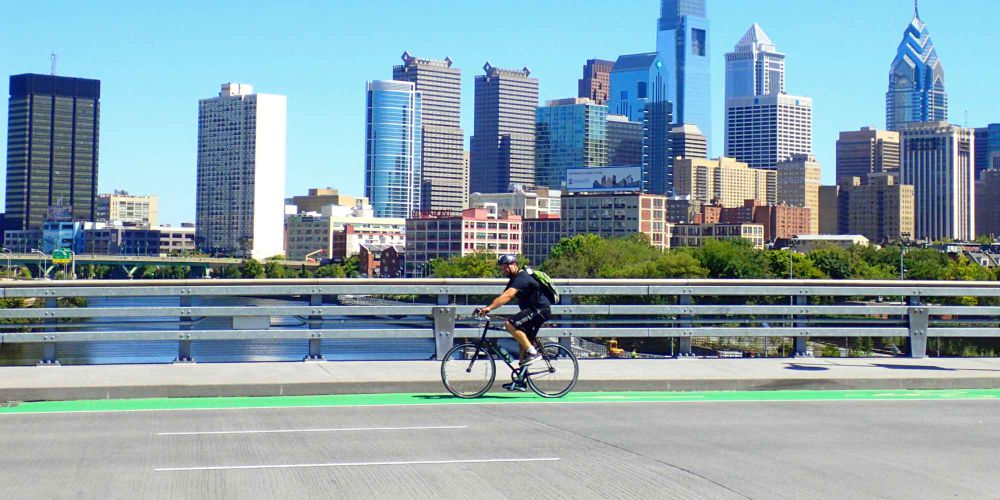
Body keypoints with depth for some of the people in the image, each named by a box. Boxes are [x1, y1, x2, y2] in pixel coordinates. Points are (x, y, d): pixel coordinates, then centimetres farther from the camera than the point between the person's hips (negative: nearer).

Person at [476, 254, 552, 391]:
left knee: (510, 324, -25)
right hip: (535, 311, 11)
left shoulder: (522, 278, -18)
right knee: (523, 344, 9)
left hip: (540, 310, -11)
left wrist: (489, 308, -40)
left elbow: (507, 296, -32)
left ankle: (533, 352, -18)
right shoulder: (515, 279, 15)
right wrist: (487, 308, -1)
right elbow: (503, 297, 12)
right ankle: (520, 381, 13)